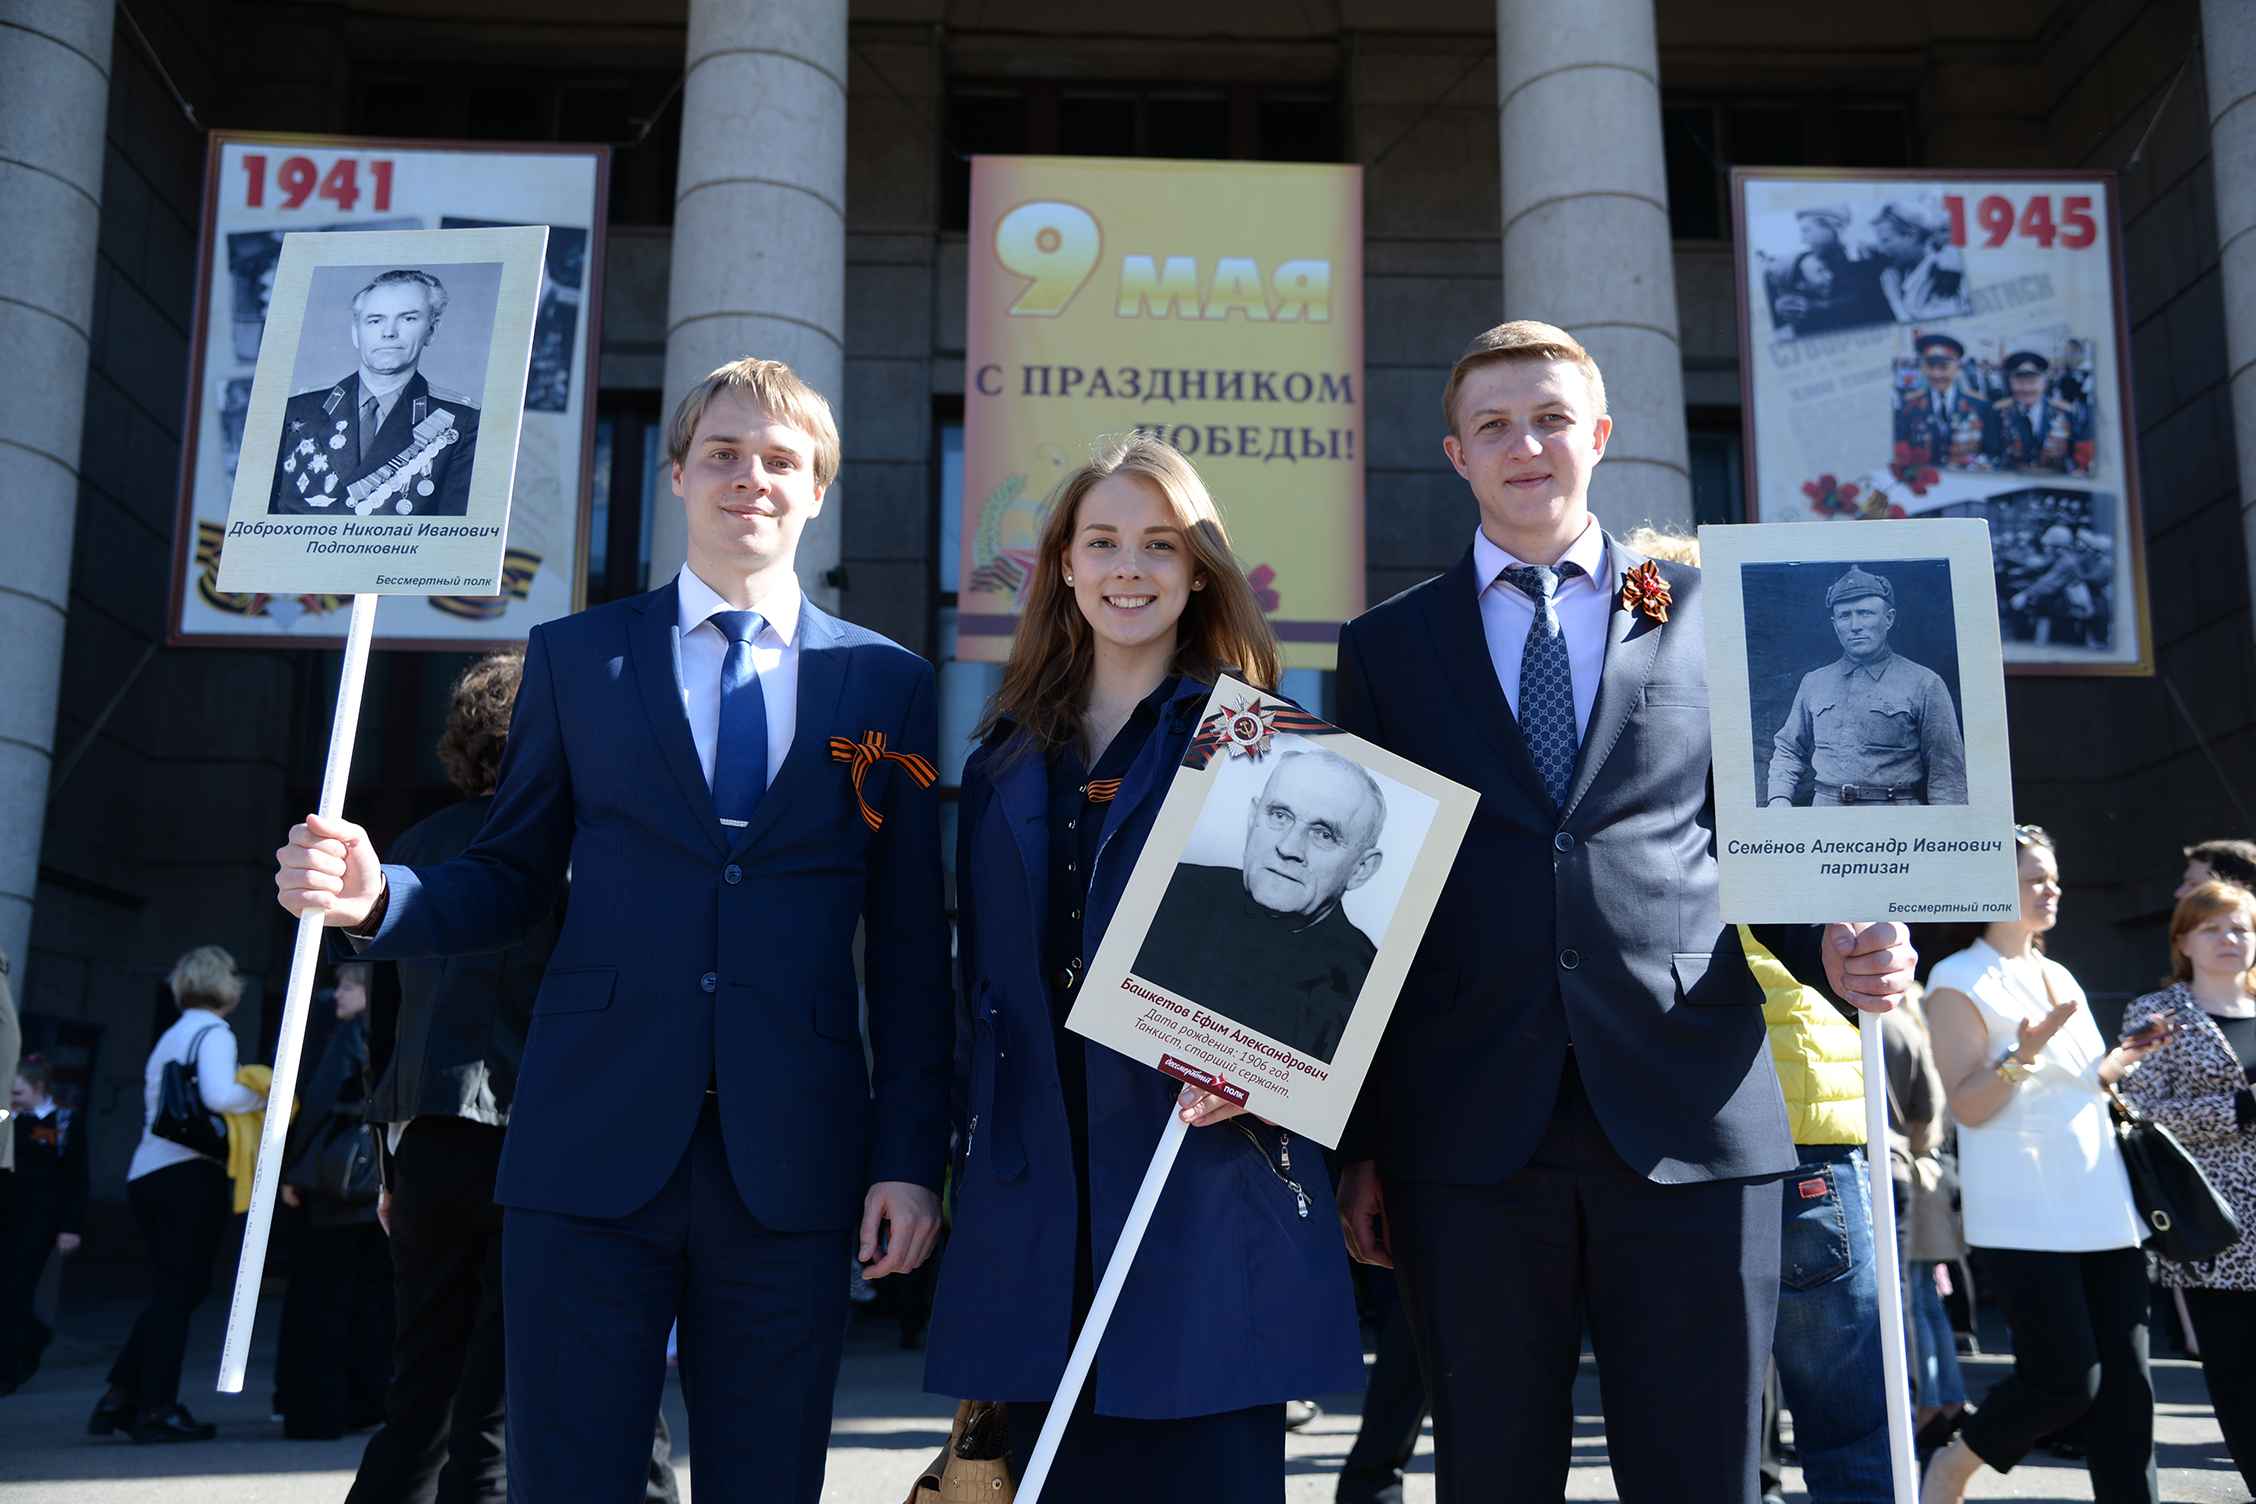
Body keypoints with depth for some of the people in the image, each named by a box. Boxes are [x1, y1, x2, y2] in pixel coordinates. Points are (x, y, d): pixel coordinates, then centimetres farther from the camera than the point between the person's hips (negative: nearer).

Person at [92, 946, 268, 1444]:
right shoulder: (213, 1033, -6)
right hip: (189, 1174, -8)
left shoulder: (169, 1038, 21)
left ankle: (120, 1398, 14)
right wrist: (266, 1097, -7)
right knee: (179, 1290, -3)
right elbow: (220, 1096, -23)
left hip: (145, 1175, 8)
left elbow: (159, 1108, 17)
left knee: (174, 1289, 15)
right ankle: (156, 1408, -2)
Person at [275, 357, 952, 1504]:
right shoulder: (574, 657, 11)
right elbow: (513, 882, 11)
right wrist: (375, 897, -10)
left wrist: (911, 1155, 1)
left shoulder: (888, 683, 8)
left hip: (792, 1165, 0)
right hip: (593, 1152, 0)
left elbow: (909, 943, 6)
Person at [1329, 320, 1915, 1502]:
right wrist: (1359, 1142, 7)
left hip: (1693, 1121, 0)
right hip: (1468, 1132, 0)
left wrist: (1833, 949, -8)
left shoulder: (1713, 618, 13)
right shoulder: (1386, 645, 12)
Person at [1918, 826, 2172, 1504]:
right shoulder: (1960, 980, -5)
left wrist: (2125, 1058, 12)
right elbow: (1967, 1106, -10)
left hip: (2100, 1205, 8)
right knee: (2066, 1379, -10)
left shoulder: (2059, 977, 19)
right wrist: (2024, 1054, -23)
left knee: (2126, 1380, 3)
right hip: (2025, 1213, -7)